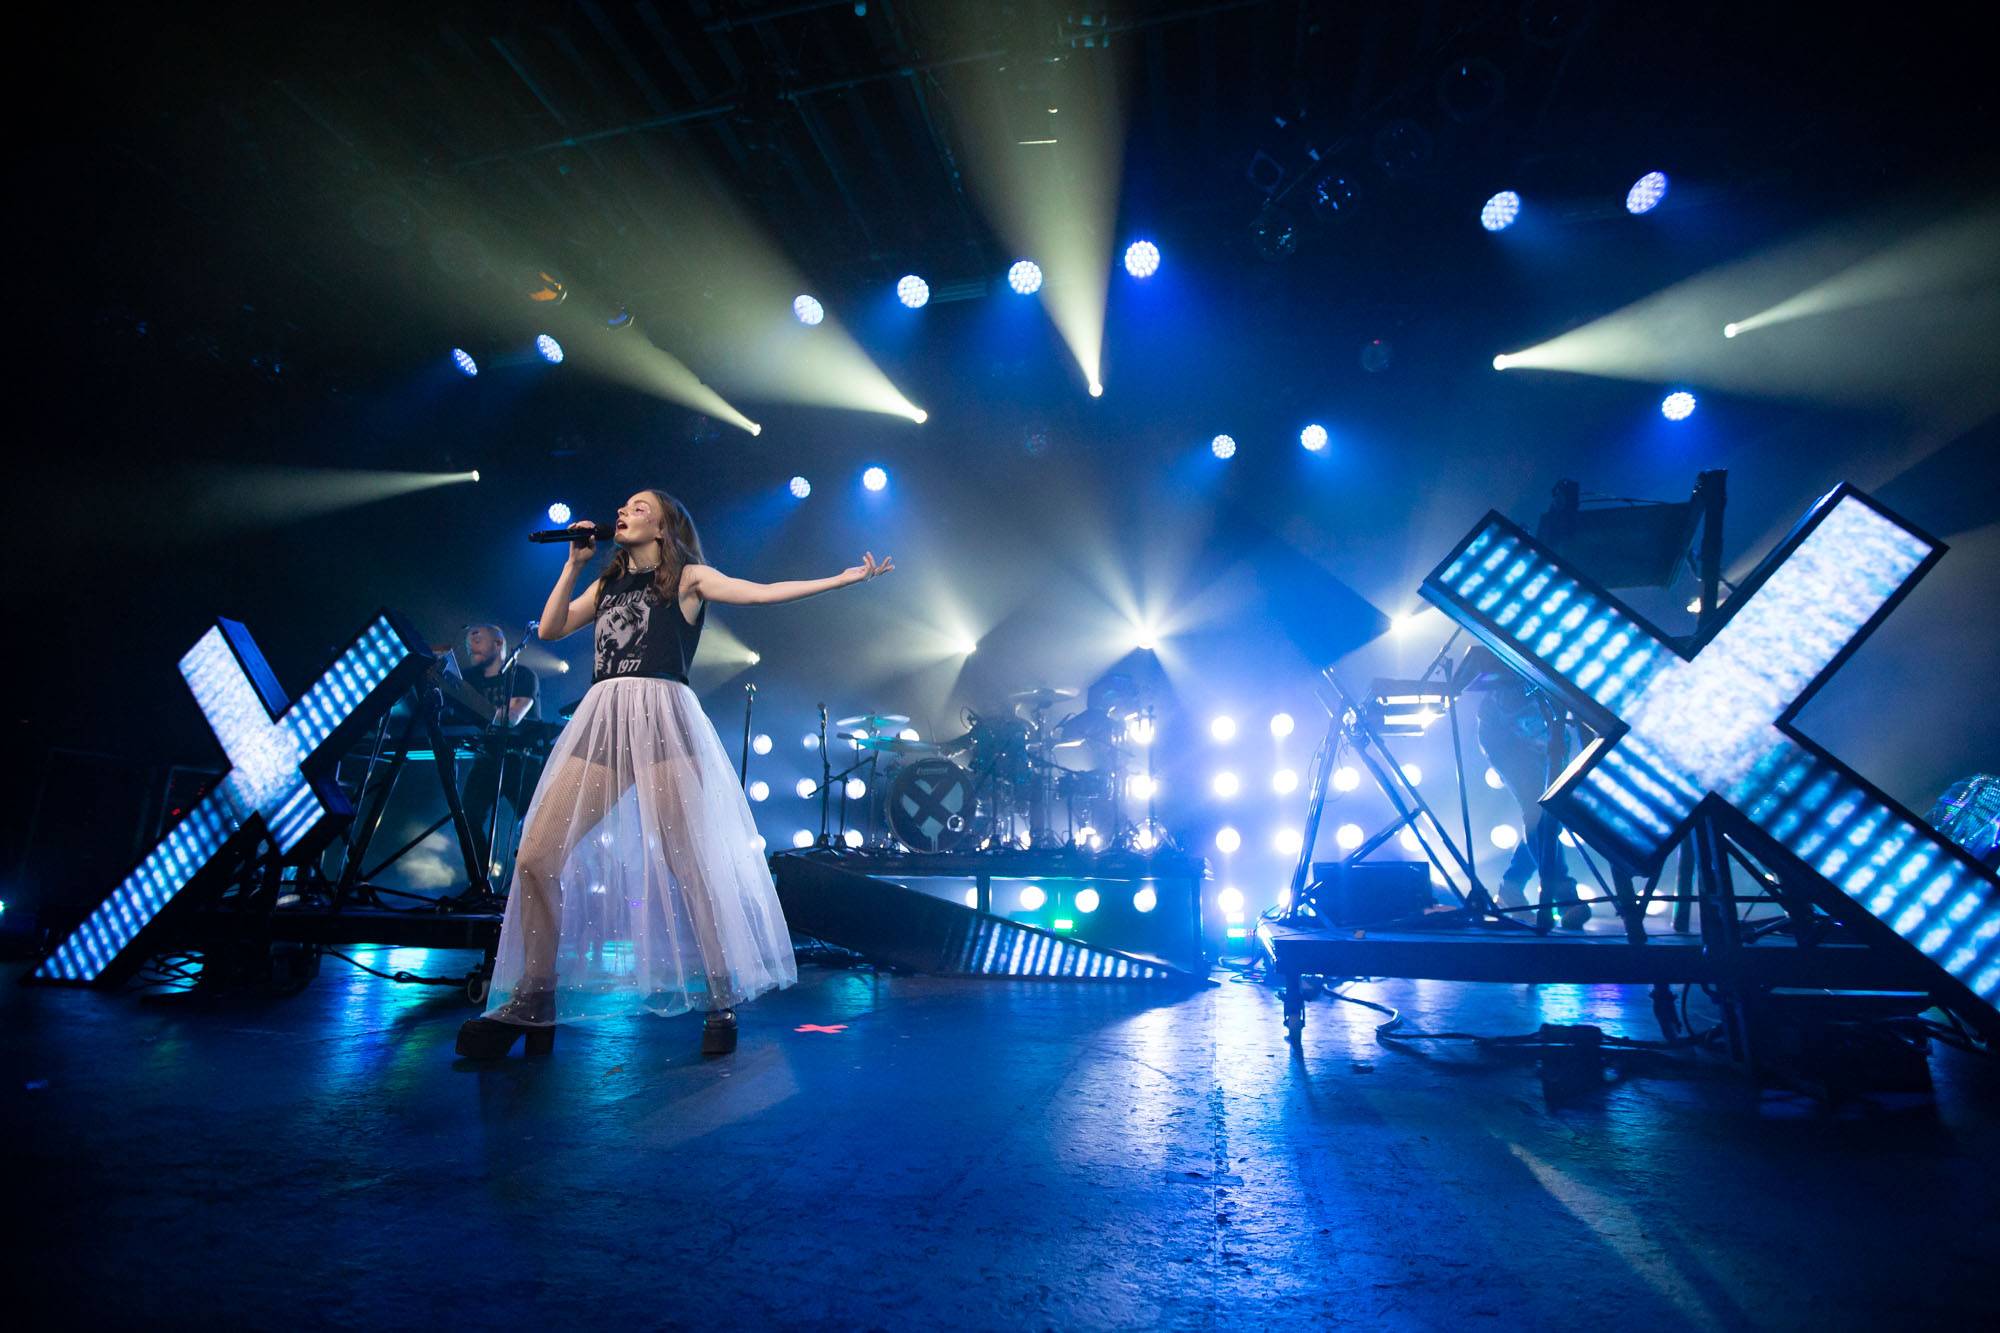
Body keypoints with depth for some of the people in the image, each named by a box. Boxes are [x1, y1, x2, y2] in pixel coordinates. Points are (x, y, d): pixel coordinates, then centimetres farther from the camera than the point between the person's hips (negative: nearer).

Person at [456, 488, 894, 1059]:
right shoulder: (607, 583, 26)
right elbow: (550, 629, 19)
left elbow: (762, 592, 2)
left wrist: (844, 578, -4)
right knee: (537, 856, -6)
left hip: (662, 718, -5)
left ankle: (721, 1003, 2)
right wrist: (574, 565, 16)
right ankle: (534, 1000, 5)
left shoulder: (688, 578, 11)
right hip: (600, 721, 5)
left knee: (690, 863, -9)